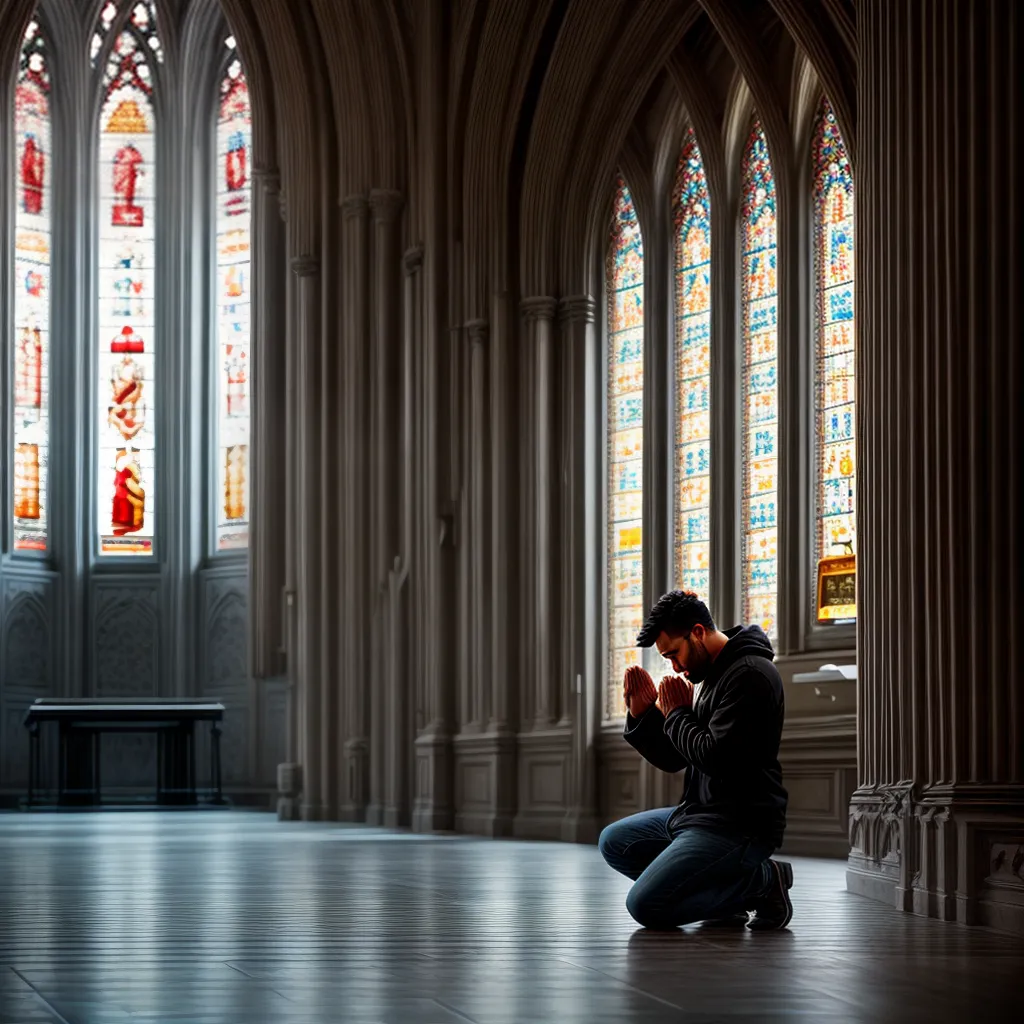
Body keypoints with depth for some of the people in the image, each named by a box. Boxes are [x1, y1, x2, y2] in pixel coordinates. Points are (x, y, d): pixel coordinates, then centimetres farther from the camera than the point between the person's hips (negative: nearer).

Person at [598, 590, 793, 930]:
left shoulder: (749, 675, -16)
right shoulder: (714, 676, 16)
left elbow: (716, 757, -25)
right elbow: (672, 759, 18)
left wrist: (677, 715, -10)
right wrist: (641, 714, 3)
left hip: (740, 826, -11)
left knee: (645, 905, -19)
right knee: (614, 842, 18)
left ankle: (761, 880, -5)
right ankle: (729, 891, 7)